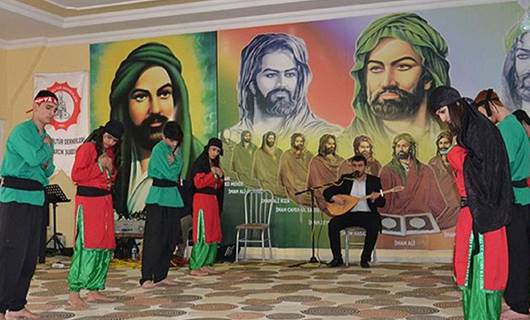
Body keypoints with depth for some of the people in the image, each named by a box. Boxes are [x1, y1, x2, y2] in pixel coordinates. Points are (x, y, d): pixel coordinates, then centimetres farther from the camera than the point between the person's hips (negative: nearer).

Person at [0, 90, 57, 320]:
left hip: (36, 199, 8)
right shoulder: (21, 131, -8)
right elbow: (33, 157, -23)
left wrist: (47, 165, 0)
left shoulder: (45, 137, 17)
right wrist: (47, 147, -4)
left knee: (30, 255, 10)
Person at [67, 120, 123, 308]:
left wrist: (111, 170, 4)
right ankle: (74, 293, -7)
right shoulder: (87, 148, -9)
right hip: (88, 201, -8)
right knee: (87, 246, -13)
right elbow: (76, 175, -15)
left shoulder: (110, 152, 15)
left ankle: (93, 291, 16)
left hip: (105, 201, 8)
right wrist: (99, 165, -15)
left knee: (105, 247, 7)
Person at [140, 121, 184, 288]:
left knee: (171, 238, 8)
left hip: (173, 197, 8)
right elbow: (171, 173, -15)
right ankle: (146, 278, -5)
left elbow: (178, 171, 6)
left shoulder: (176, 149, 14)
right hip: (159, 197, -8)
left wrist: (175, 159, -9)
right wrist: (176, 158, -4)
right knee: (154, 238, -8)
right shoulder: (159, 150, -10)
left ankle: (161, 275, 17)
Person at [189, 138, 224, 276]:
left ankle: (206, 264, 15)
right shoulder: (199, 164, -8)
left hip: (213, 200, 9)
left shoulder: (215, 165, 17)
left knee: (213, 233, 8)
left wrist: (220, 176, 1)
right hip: (202, 200, -9)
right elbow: (198, 183, -17)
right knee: (203, 234, -9)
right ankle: (195, 267, -5)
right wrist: (213, 174, -13)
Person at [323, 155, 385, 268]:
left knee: (374, 226, -33)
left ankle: (365, 258, -16)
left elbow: (382, 203, 1)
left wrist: (374, 199, -22)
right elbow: (327, 191, 8)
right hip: (349, 214, 2)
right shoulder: (345, 179, 10)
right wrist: (334, 198, -13)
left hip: (367, 214, -1)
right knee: (333, 224, -25)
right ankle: (337, 258, -13)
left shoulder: (374, 180, 6)